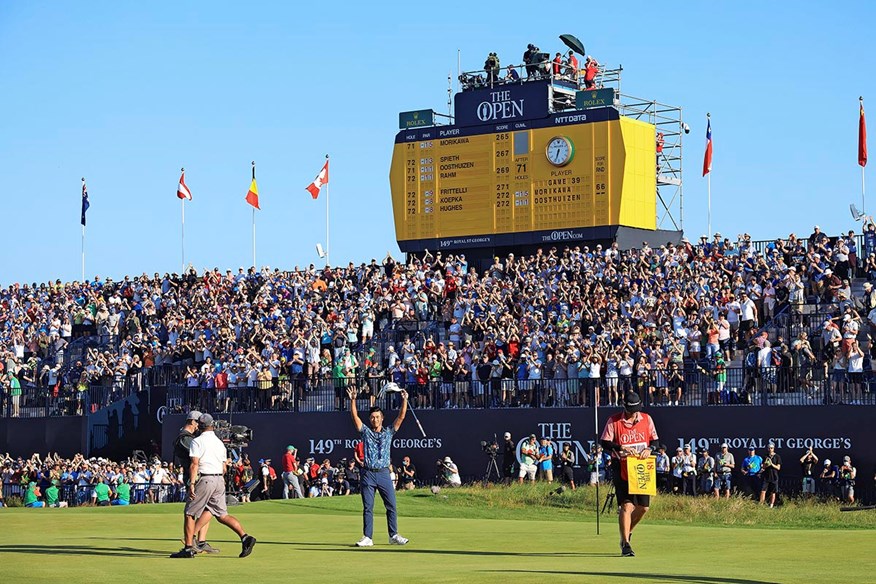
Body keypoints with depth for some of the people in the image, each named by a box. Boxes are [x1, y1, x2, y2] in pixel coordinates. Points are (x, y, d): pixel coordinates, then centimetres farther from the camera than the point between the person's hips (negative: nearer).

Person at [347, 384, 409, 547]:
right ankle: (367, 538, 3)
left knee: (391, 506, 0)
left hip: (383, 473, 1)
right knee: (367, 507, 1)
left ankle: (394, 536, 7)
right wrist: (352, 400, -12)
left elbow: (401, 416, 4)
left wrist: (404, 400, -7)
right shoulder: (366, 432, 9)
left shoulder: (389, 432, 11)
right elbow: (355, 416, -1)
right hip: (367, 474, -1)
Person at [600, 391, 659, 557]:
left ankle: (627, 532, 33)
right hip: (622, 470, -4)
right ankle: (625, 545, -7)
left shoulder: (647, 419, 7)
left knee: (643, 507, 7)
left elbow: (655, 441, 11)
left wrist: (649, 449, -12)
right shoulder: (613, 421, -3)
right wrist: (620, 448, -23)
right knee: (626, 505, -12)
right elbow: (604, 442, -7)